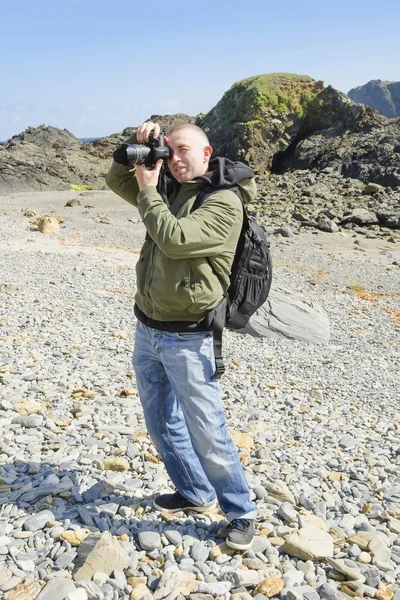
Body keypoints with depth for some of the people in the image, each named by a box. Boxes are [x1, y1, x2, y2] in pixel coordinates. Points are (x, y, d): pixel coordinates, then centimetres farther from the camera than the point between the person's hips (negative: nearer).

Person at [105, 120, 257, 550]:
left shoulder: (225, 202, -13)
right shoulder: (170, 191, 10)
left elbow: (175, 240, -25)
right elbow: (116, 180, 17)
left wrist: (147, 190, -13)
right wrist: (137, 145, 1)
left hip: (187, 339, -8)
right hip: (146, 330, 8)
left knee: (207, 435, 0)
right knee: (162, 426, 18)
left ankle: (241, 513, 21)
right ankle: (196, 494, 37)